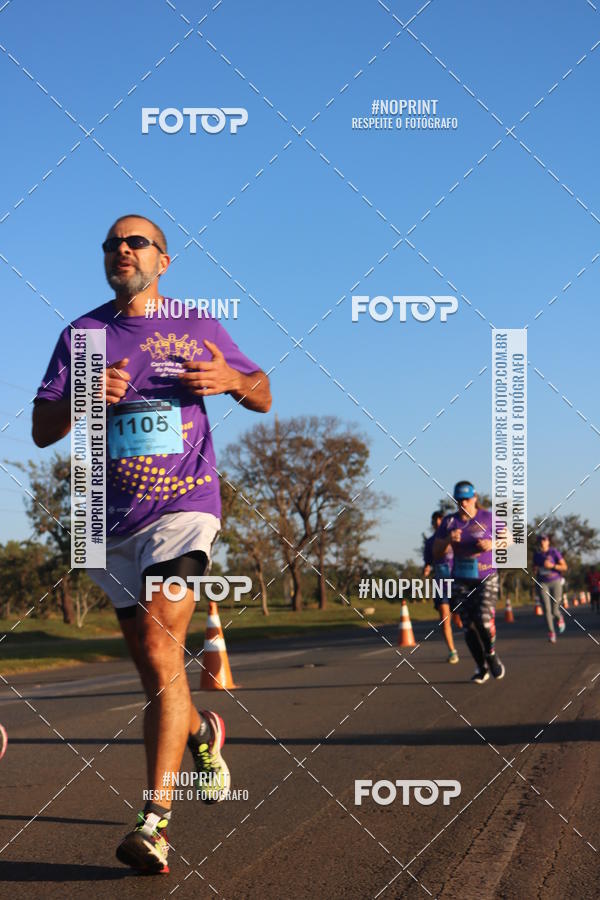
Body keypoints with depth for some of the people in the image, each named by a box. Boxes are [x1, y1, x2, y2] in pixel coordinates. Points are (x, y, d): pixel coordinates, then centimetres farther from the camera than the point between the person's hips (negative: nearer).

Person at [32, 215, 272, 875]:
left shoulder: (196, 327, 8)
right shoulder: (82, 335, 10)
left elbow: (262, 396, 16)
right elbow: (42, 431, 6)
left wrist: (232, 380, -8)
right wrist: (83, 397, -15)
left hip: (182, 505, -3)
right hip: (112, 521, 3)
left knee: (161, 654, -19)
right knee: (151, 668, 10)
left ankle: (155, 820, -20)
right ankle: (201, 731, 42)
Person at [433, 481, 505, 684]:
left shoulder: (488, 518, -2)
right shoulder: (449, 521, 3)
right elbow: (436, 553, 3)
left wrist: (492, 544, -14)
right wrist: (448, 540, -17)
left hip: (487, 578, -2)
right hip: (461, 581, 2)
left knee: (484, 619, -19)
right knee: (468, 626, -3)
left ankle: (491, 655, 7)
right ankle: (481, 667, 13)